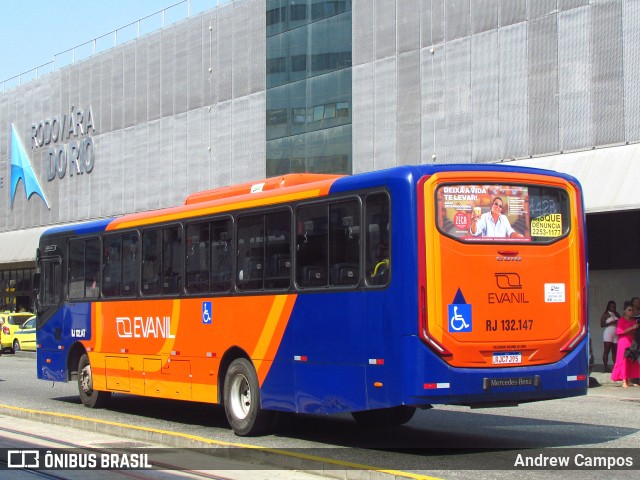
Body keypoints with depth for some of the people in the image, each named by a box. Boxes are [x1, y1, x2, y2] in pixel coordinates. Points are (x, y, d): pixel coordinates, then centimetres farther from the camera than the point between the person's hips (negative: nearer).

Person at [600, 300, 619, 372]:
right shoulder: (605, 315, 2)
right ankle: (606, 367, -8)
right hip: (608, 334, -5)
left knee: (615, 351, 4)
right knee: (607, 351, -7)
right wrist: (611, 323, -14)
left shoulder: (617, 314, 16)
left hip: (616, 334, 5)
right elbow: (602, 325, -5)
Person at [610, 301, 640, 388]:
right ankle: (624, 381, -8)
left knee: (632, 361, 5)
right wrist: (632, 328, -20)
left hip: (632, 342, 7)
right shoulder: (622, 320, -5)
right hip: (624, 342, -7)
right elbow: (620, 331, -17)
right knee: (623, 360, -7)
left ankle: (629, 380, 10)